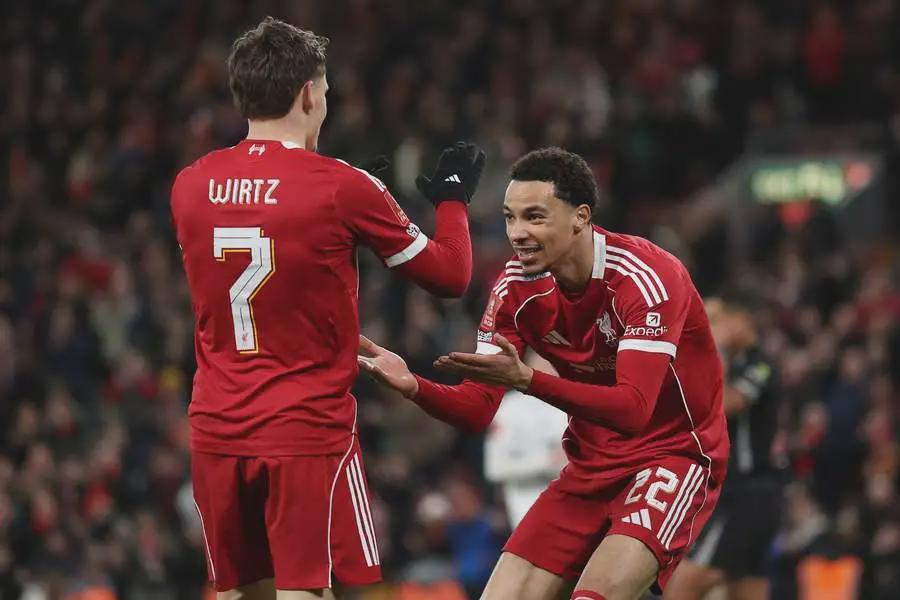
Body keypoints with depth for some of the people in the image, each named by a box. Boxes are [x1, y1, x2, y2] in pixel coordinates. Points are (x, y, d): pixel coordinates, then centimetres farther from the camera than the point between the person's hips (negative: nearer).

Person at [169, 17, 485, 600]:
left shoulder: (189, 186, 4)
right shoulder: (341, 187, -10)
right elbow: (450, 275, 1)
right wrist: (454, 200, 21)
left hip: (216, 434, 5)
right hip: (308, 436, -5)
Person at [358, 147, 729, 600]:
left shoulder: (645, 277, -23)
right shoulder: (516, 287, -5)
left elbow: (634, 409, -33)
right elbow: (477, 410, -5)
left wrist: (526, 380, -45)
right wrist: (412, 387, -26)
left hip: (674, 455, -6)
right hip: (593, 464, 6)